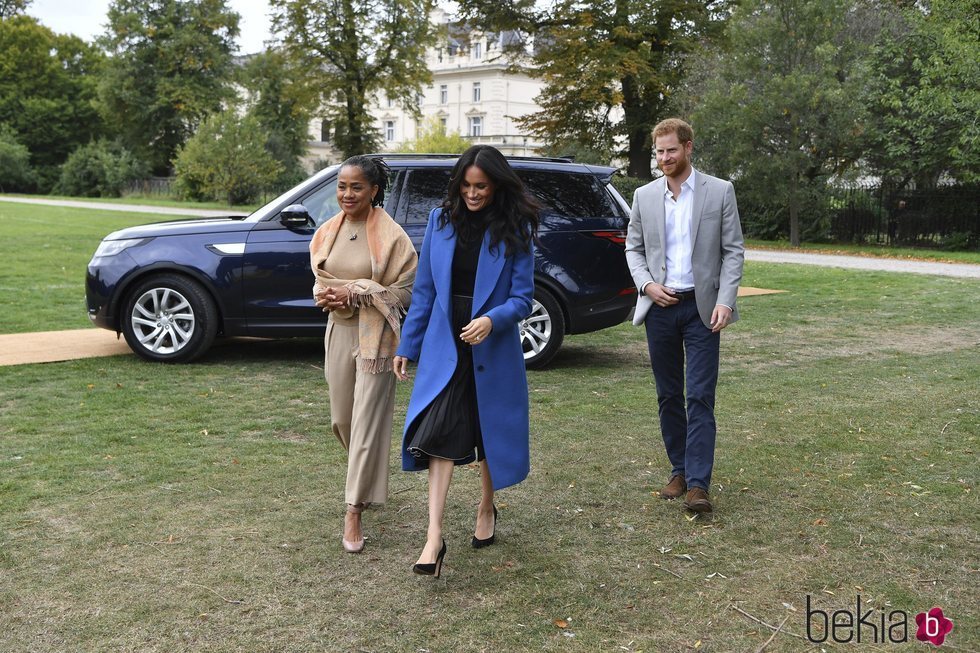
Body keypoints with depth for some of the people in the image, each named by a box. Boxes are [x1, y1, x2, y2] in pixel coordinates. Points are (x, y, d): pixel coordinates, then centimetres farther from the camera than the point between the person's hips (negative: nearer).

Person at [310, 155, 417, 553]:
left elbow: (406, 290, -10)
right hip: (338, 331, 6)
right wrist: (326, 295, -7)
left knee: (368, 422, -6)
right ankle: (368, 476, 44)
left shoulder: (391, 235, -10)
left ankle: (354, 512, 0)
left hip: (376, 336, -6)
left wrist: (355, 293, -18)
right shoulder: (327, 232, 6)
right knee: (342, 418, 16)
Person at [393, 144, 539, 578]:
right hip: (444, 347, 1)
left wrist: (492, 320, -27)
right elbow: (424, 290, 6)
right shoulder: (440, 220, 2)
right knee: (440, 436, -9)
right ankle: (434, 538, -9)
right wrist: (407, 346, 6)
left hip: (492, 349, -1)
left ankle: (486, 510, 36)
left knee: (490, 434, 13)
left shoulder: (514, 231, -5)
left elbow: (522, 297, -7)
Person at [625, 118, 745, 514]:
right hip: (659, 306, 3)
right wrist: (647, 284, -6)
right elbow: (633, 248, 12)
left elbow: (733, 251, -1)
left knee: (700, 398, -7)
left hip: (701, 307, -3)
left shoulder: (719, 192, 0)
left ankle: (698, 484, -7)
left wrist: (725, 300, -13)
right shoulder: (645, 196, 7)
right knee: (668, 396, 10)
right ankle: (679, 470, 22)